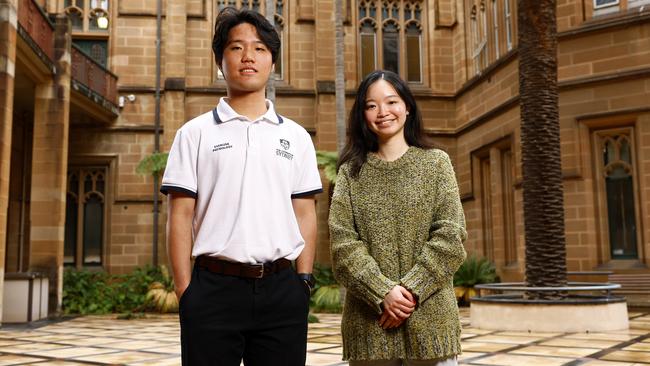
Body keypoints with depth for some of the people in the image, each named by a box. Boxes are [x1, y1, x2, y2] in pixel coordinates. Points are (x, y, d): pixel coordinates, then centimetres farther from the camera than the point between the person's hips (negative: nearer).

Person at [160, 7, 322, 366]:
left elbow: (305, 215, 10)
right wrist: (184, 291, -5)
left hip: (281, 290, 2)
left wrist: (303, 283, 4)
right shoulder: (195, 133, 4)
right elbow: (180, 217, 1)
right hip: (214, 288, -1)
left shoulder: (296, 136, 10)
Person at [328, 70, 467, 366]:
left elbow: (450, 235, -3)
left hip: (429, 319, 0)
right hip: (369, 323, 1)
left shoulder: (436, 162, 6)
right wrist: (382, 292, -16)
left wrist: (411, 289, -13)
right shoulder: (351, 171, 7)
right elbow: (343, 244, -3)